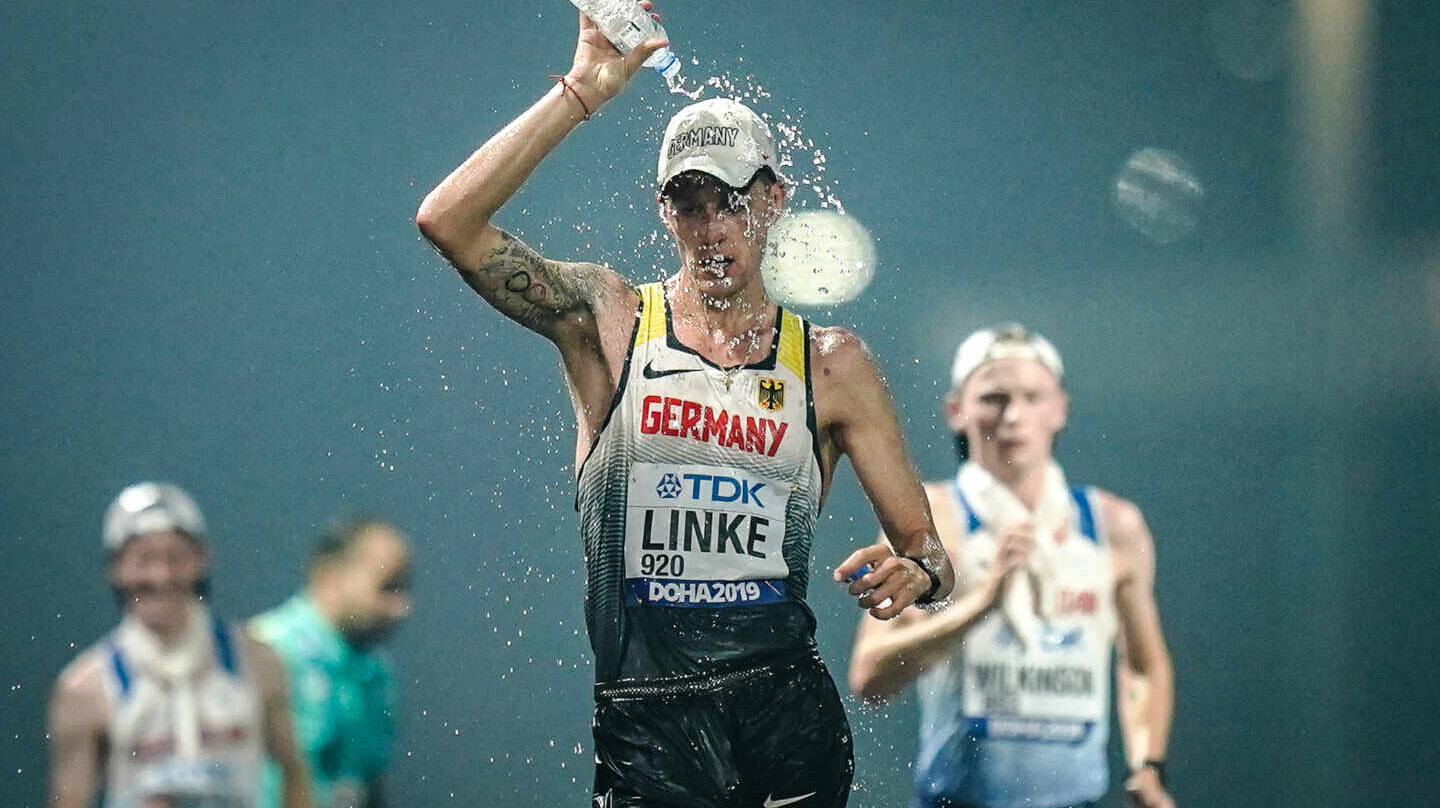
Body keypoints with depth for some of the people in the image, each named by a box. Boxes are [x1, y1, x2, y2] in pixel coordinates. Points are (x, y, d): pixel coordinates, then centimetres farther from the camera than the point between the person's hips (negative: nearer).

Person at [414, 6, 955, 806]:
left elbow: (928, 547, 9)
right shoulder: (612, 323, 4)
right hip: (648, 727, -2)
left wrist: (913, 575, -16)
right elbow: (448, 220, -10)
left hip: (790, 717, 2)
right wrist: (583, 91, -12)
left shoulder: (831, 363, 7)